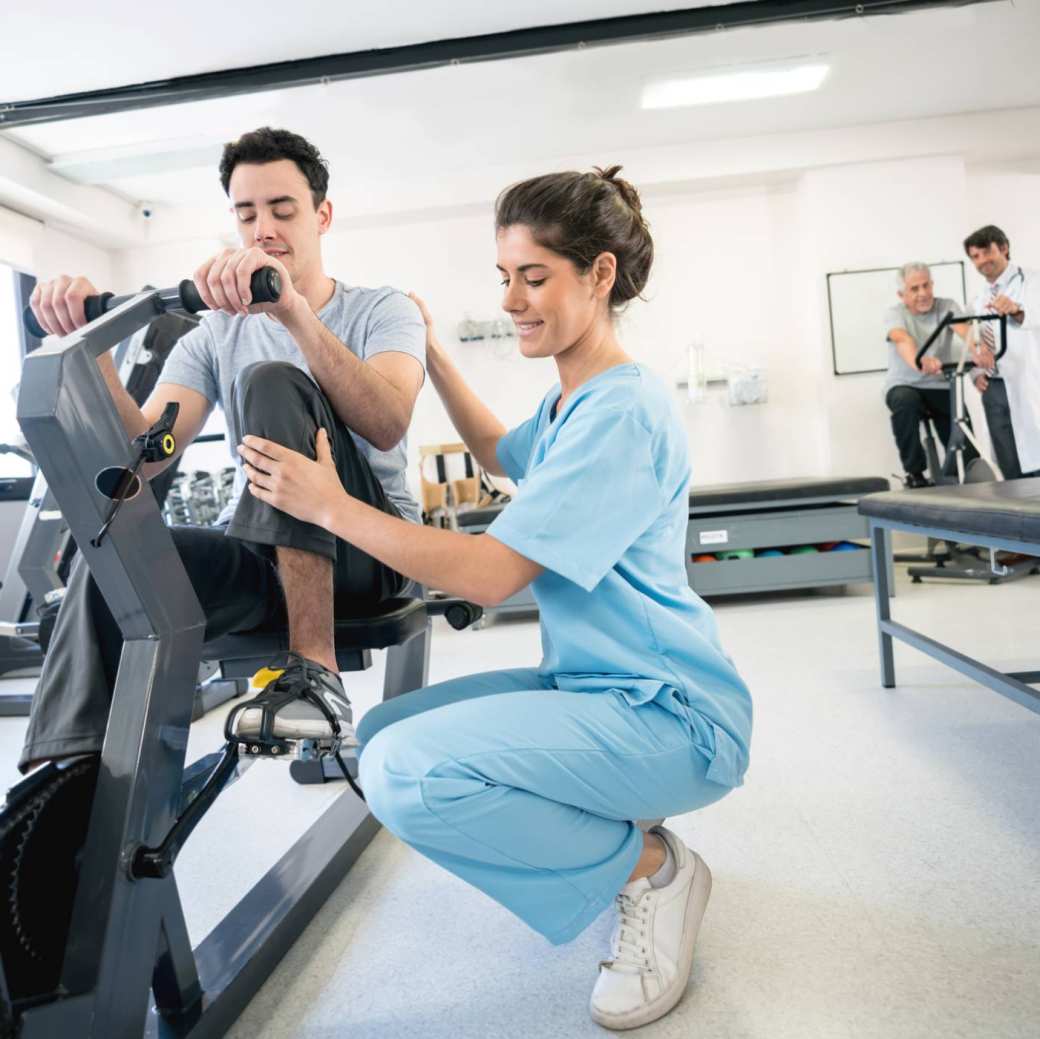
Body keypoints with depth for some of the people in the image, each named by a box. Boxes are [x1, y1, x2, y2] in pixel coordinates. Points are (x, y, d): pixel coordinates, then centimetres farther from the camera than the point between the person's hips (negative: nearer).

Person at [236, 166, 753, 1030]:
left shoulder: (623, 409, -20)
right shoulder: (569, 401, 10)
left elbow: (490, 573, -24)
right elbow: (501, 456, 33)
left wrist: (330, 505, -16)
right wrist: (433, 357, 27)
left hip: (670, 713, -10)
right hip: (591, 685, 10)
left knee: (407, 775, -27)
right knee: (381, 735, 10)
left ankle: (650, 866, -4)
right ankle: (610, 828, 13)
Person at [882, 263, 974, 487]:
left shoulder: (947, 307, -1)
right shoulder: (895, 313, -9)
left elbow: (963, 329, -23)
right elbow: (902, 339, -32)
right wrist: (918, 362, -55)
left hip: (941, 387, 2)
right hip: (904, 386, -2)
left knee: (968, 453, -11)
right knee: (905, 401, -39)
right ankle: (914, 473, -22)